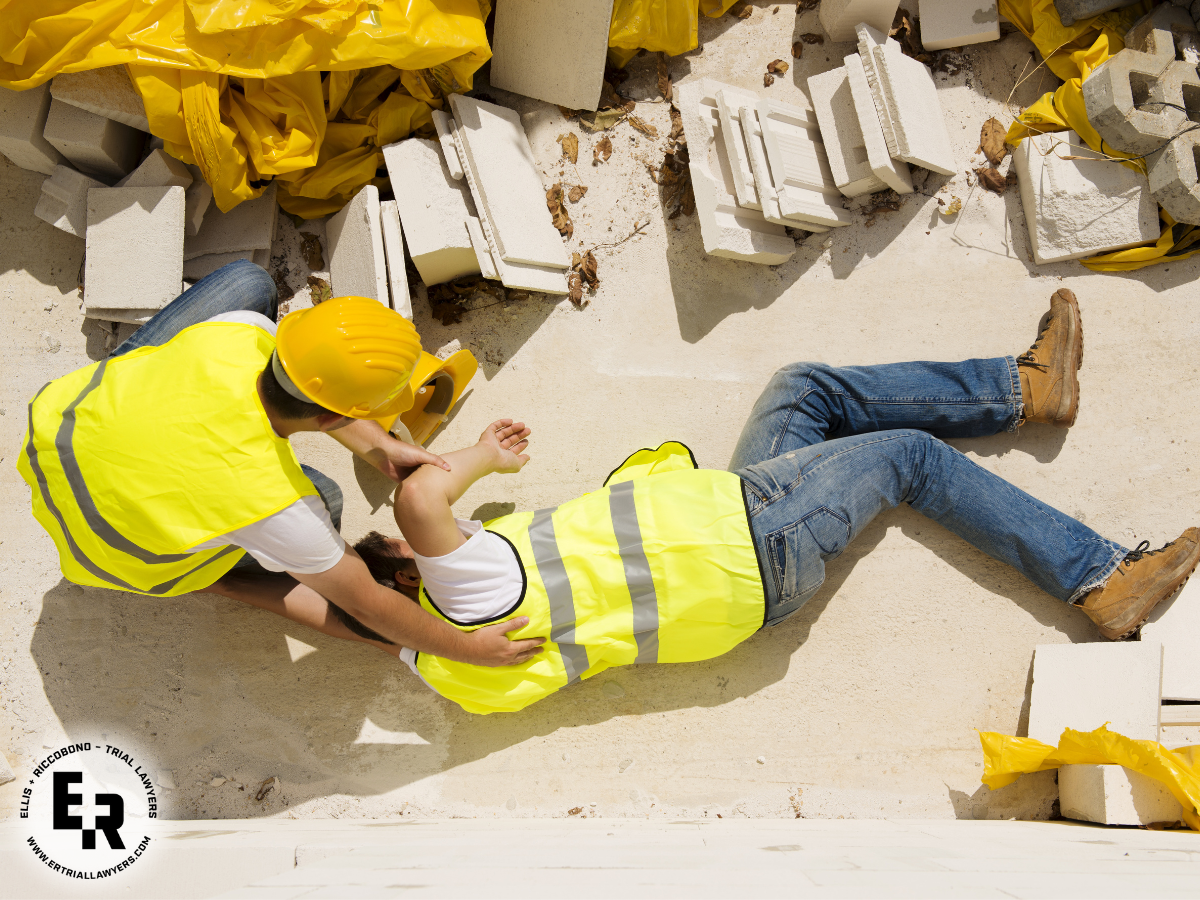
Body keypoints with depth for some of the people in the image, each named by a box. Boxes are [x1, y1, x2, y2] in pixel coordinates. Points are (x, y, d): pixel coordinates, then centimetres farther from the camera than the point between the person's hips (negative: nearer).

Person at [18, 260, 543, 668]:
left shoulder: (239, 333, -30)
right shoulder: (272, 504, -40)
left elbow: (303, 384, -5)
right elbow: (366, 606, -26)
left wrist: (376, 448, -7)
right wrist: (467, 649, -15)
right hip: (109, 548, -4)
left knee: (249, 281, 3)